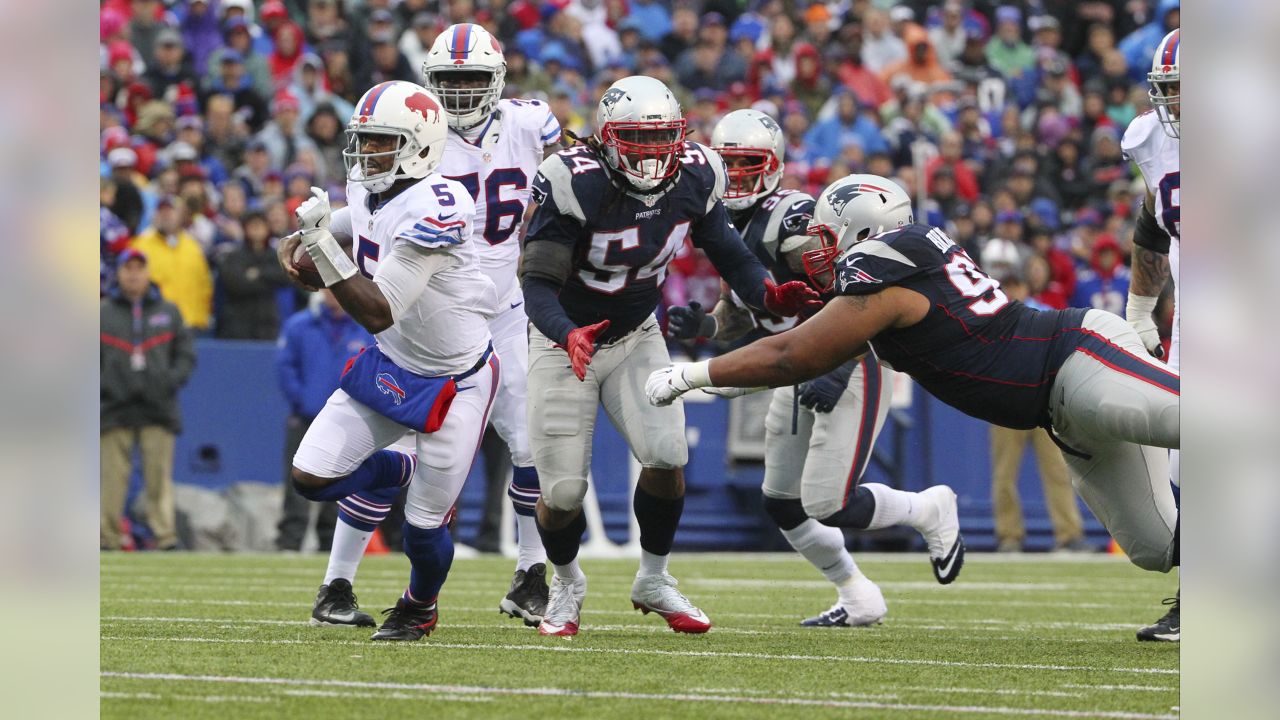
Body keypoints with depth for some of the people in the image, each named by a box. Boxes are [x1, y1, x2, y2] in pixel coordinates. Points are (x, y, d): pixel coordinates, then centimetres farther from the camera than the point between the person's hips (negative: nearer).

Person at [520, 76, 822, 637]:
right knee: (563, 490, -5)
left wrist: (769, 296, -25)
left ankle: (653, 581, 8)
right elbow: (538, 284, -29)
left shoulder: (693, 180, -13)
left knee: (666, 457, -17)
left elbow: (730, 254, -3)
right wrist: (569, 335, -48)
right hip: (564, 340, -3)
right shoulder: (575, 185, -28)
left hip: (636, 337, 3)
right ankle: (566, 584, 28)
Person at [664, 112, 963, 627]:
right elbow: (739, 318, 16)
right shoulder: (729, 229, 8)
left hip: (850, 368, -9)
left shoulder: (793, 220, -21)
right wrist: (701, 325, -6)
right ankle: (858, 601, 24)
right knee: (782, 505, 9)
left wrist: (837, 373, -32)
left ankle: (930, 511, 14)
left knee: (829, 506, -13)